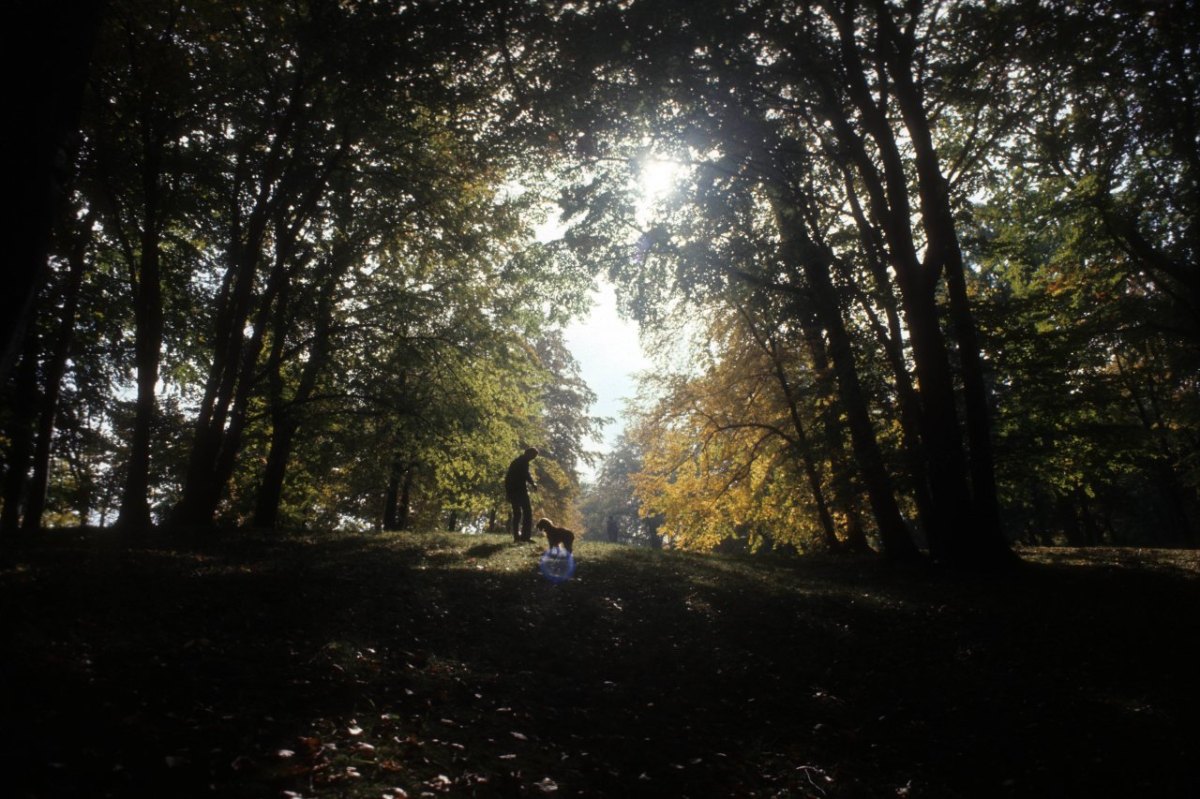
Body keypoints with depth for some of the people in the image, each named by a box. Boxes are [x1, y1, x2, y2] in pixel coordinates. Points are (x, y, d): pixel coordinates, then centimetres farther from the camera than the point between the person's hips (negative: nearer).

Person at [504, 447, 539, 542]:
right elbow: (526, 474, -19)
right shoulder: (524, 461, -7)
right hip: (519, 490, -9)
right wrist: (533, 483, -3)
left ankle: (517, 535, 13)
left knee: (517, 513, 15)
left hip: (511, 490, 9)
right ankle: (526, 536, -14)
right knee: (527, 511, -7)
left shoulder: (517, 460, 22)